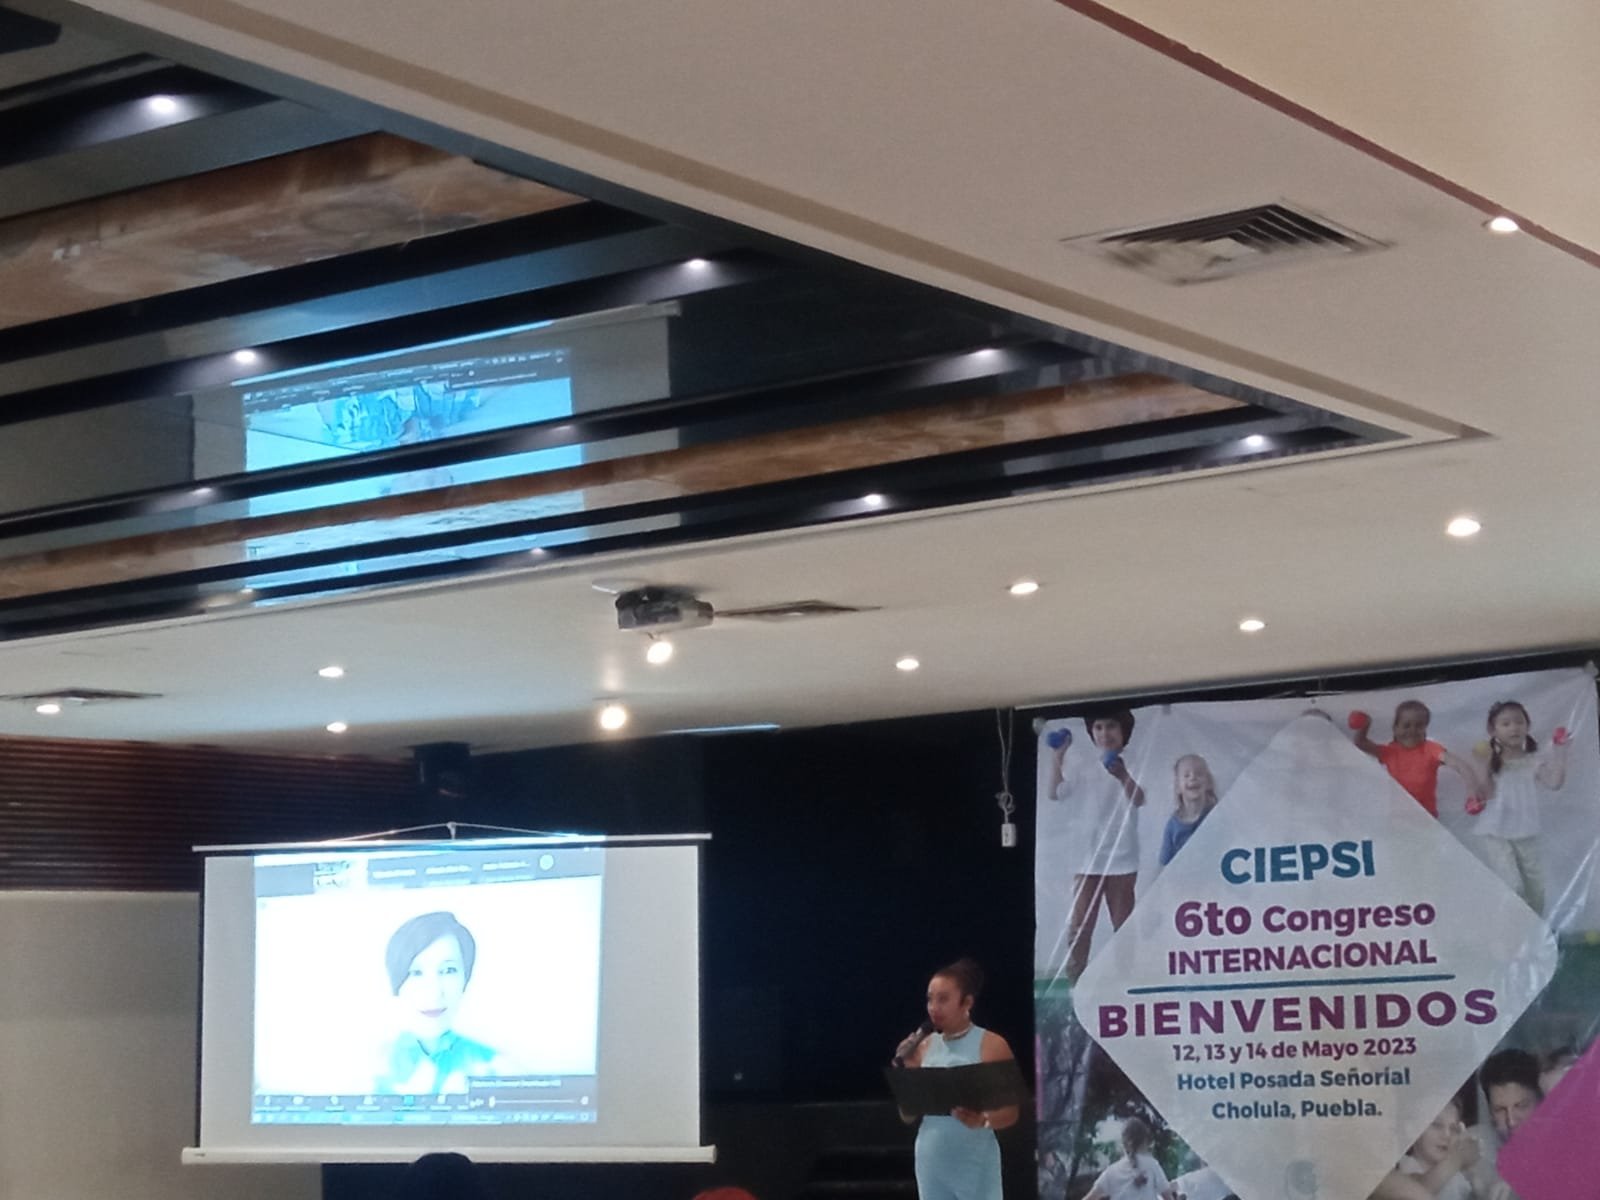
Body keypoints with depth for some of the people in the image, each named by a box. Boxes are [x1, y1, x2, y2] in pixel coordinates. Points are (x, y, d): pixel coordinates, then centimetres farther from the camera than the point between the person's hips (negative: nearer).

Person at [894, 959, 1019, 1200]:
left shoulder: (991, 1045, -5)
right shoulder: (925, 1047, 7)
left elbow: (1010, 1112, -6)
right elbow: (908, 1115, 9)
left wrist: (983, 1119, -27)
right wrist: (905, 1070, -6)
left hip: (975, 1163, -4)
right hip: (932, 1162, 4)